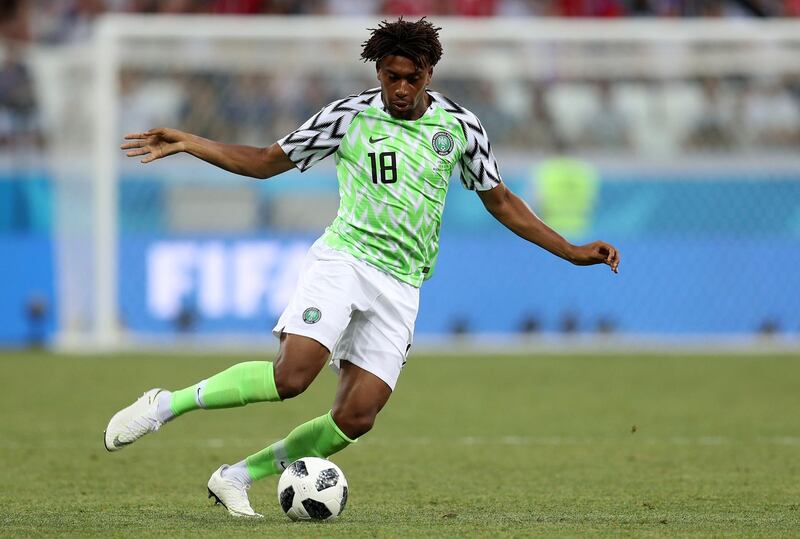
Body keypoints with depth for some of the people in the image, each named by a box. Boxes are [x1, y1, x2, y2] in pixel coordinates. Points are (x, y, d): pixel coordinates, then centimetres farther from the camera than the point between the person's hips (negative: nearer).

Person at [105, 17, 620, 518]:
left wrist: (572, 252, 13)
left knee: (356, 419, -9)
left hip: (400, 285, 3)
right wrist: (188, 144, -1)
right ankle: (165, 404, -12)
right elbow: (266, 162, 9)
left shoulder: (460, 126, 7)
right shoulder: (350, 116, 0)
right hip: (344, 257, -3)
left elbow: (501, 202, 18)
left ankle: (237, 476, 5)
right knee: (292, 375, -26)